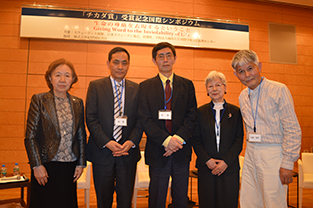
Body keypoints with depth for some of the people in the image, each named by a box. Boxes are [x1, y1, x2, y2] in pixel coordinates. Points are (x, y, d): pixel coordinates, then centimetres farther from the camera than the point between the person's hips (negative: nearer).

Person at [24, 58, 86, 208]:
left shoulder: (78, 103, 7)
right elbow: (30, 136, -5)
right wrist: (37, 166, -10)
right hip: (46, 167, -3)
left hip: (70, 167, 3)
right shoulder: (39, 100, -3)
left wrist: (81, 163, 7)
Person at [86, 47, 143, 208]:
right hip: (102, 152, -1)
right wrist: (107, 143, -15)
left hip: (128, 153, 1)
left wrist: (131, 142, -12)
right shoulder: (95, 86, 2)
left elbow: (140, 120, 3)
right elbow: (91, 118, -5)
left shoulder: (136, 89, 7)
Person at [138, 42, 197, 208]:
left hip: (181, 151, 2)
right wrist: (166, 140, -16)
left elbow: (192, 116, 0)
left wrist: (179, 138, -15)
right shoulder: (145, 86, 3)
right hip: (157, 152, -1)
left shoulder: (187, 85, 7)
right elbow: (145, 120, -5)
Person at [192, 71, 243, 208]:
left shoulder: (235, 112, 5)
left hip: (230, 167, 0)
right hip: (206, 167, 0)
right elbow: (195, 139, 2)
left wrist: (226, 161, -10)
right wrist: (207, 160, -10)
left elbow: (239, 140, 1)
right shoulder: (201, 112, 6)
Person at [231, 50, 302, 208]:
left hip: (272, 153, -6)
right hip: (251, 153, 6)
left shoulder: (279, 90, -9)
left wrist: (288, 163, -13)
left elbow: (292, 130, -11)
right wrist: (251, 149, 10)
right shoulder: (242, 97, 11)